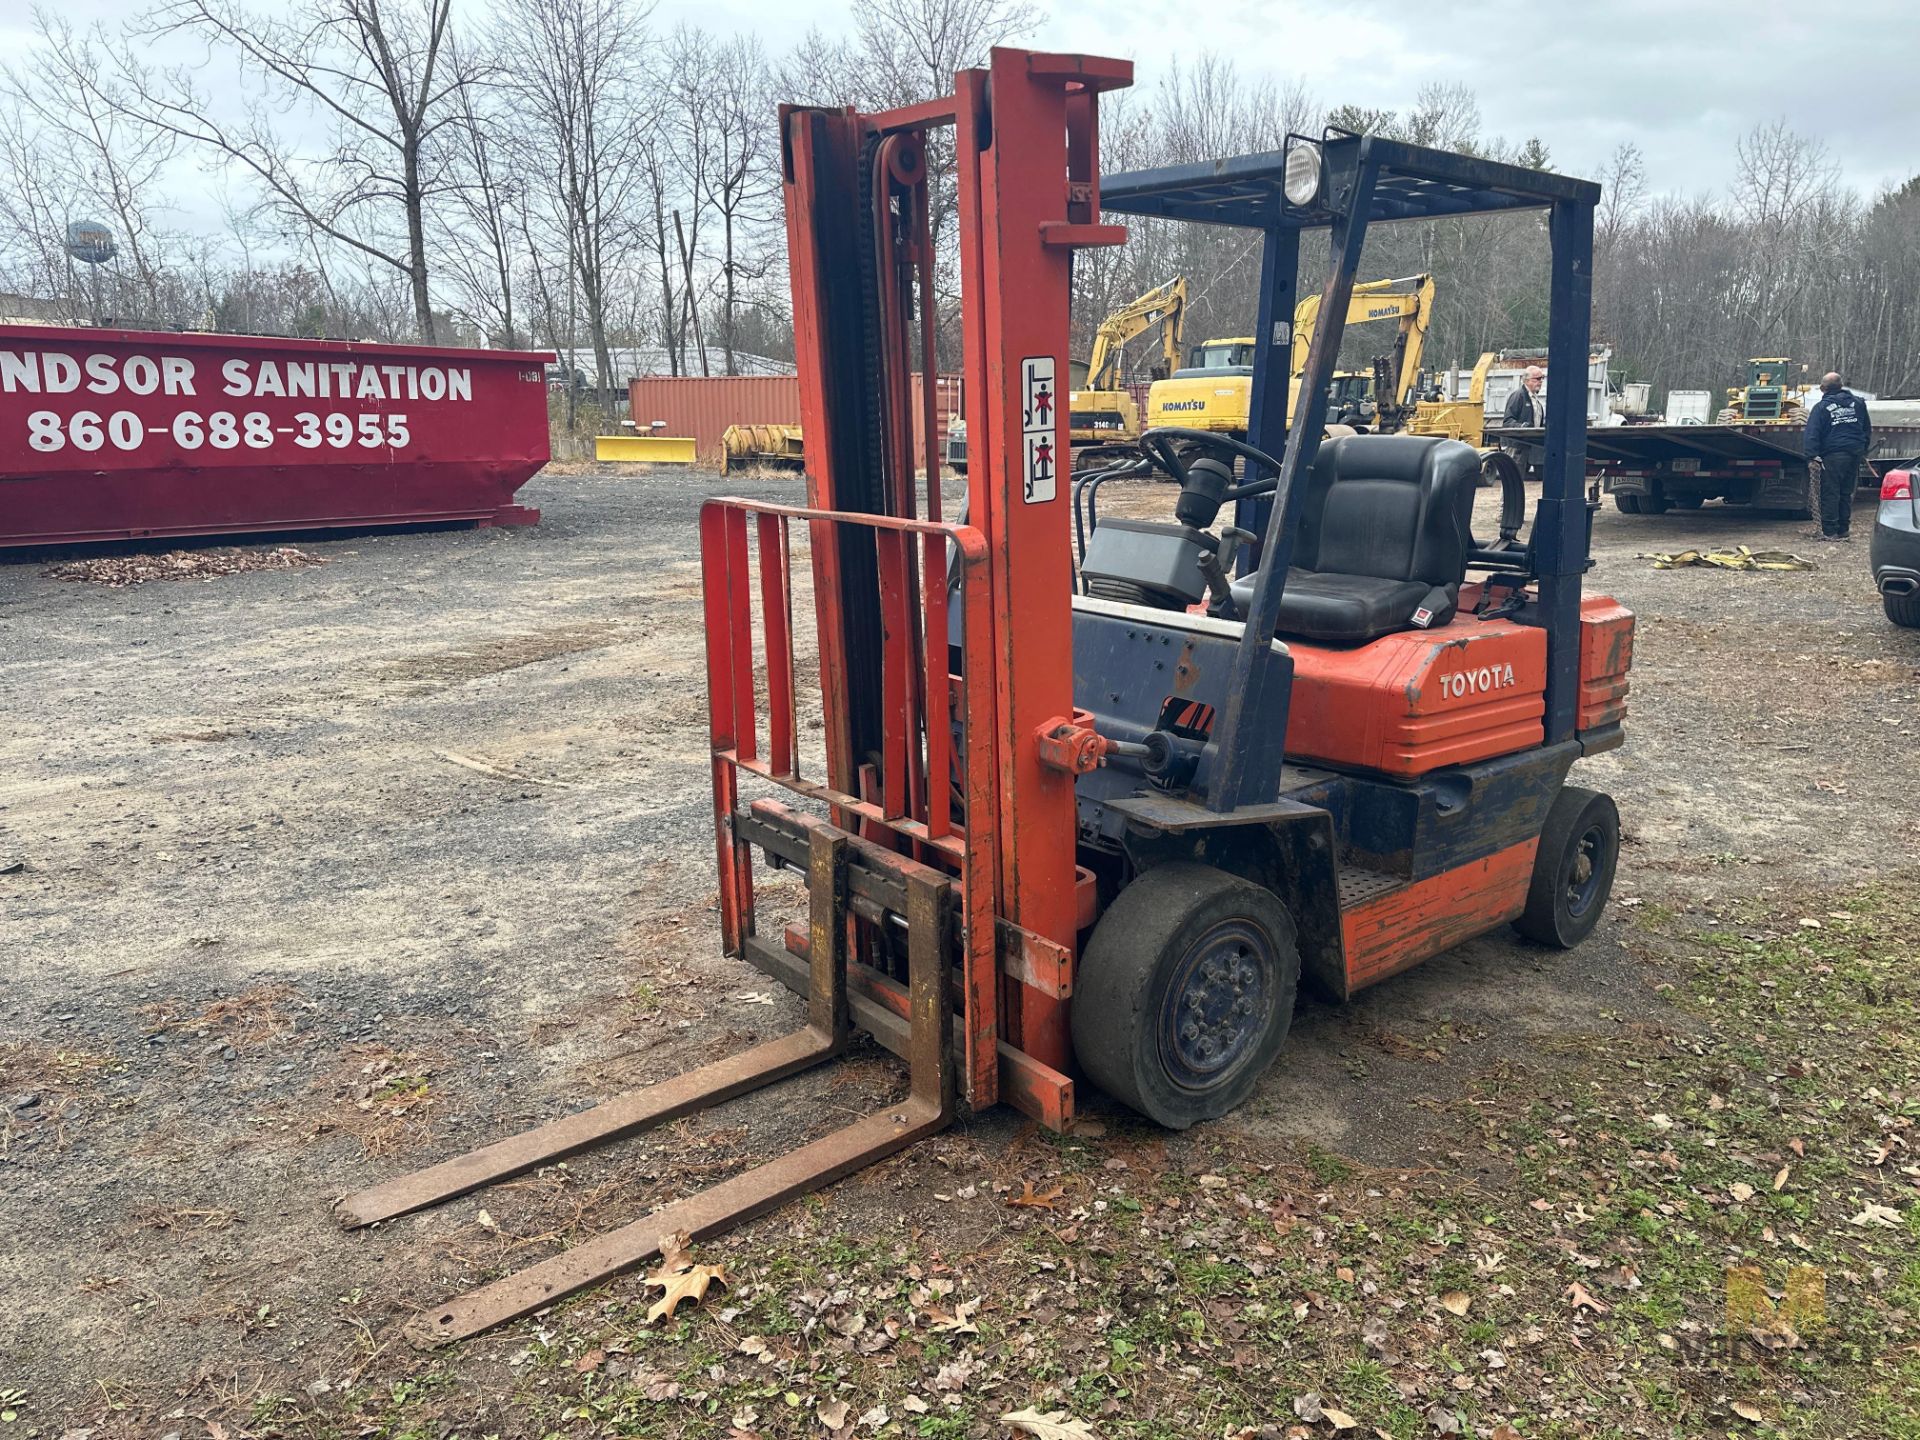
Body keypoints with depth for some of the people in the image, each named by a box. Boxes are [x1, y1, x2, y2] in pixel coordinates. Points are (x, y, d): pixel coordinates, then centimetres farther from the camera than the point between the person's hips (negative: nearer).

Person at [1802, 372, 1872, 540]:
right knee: (1846, 493, 13)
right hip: (1855, 454, 5)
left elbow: (1812, 433, -13)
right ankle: (1844, 530, 17)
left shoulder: (1821, 407, -5)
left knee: (1830, 494, -1)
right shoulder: (1857, 402, 11)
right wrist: (1863, 449, 26)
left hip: (1833, 456, -5)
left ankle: (1829, 531, -3)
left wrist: (1812, 455, -14)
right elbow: (1867, 429, 18)